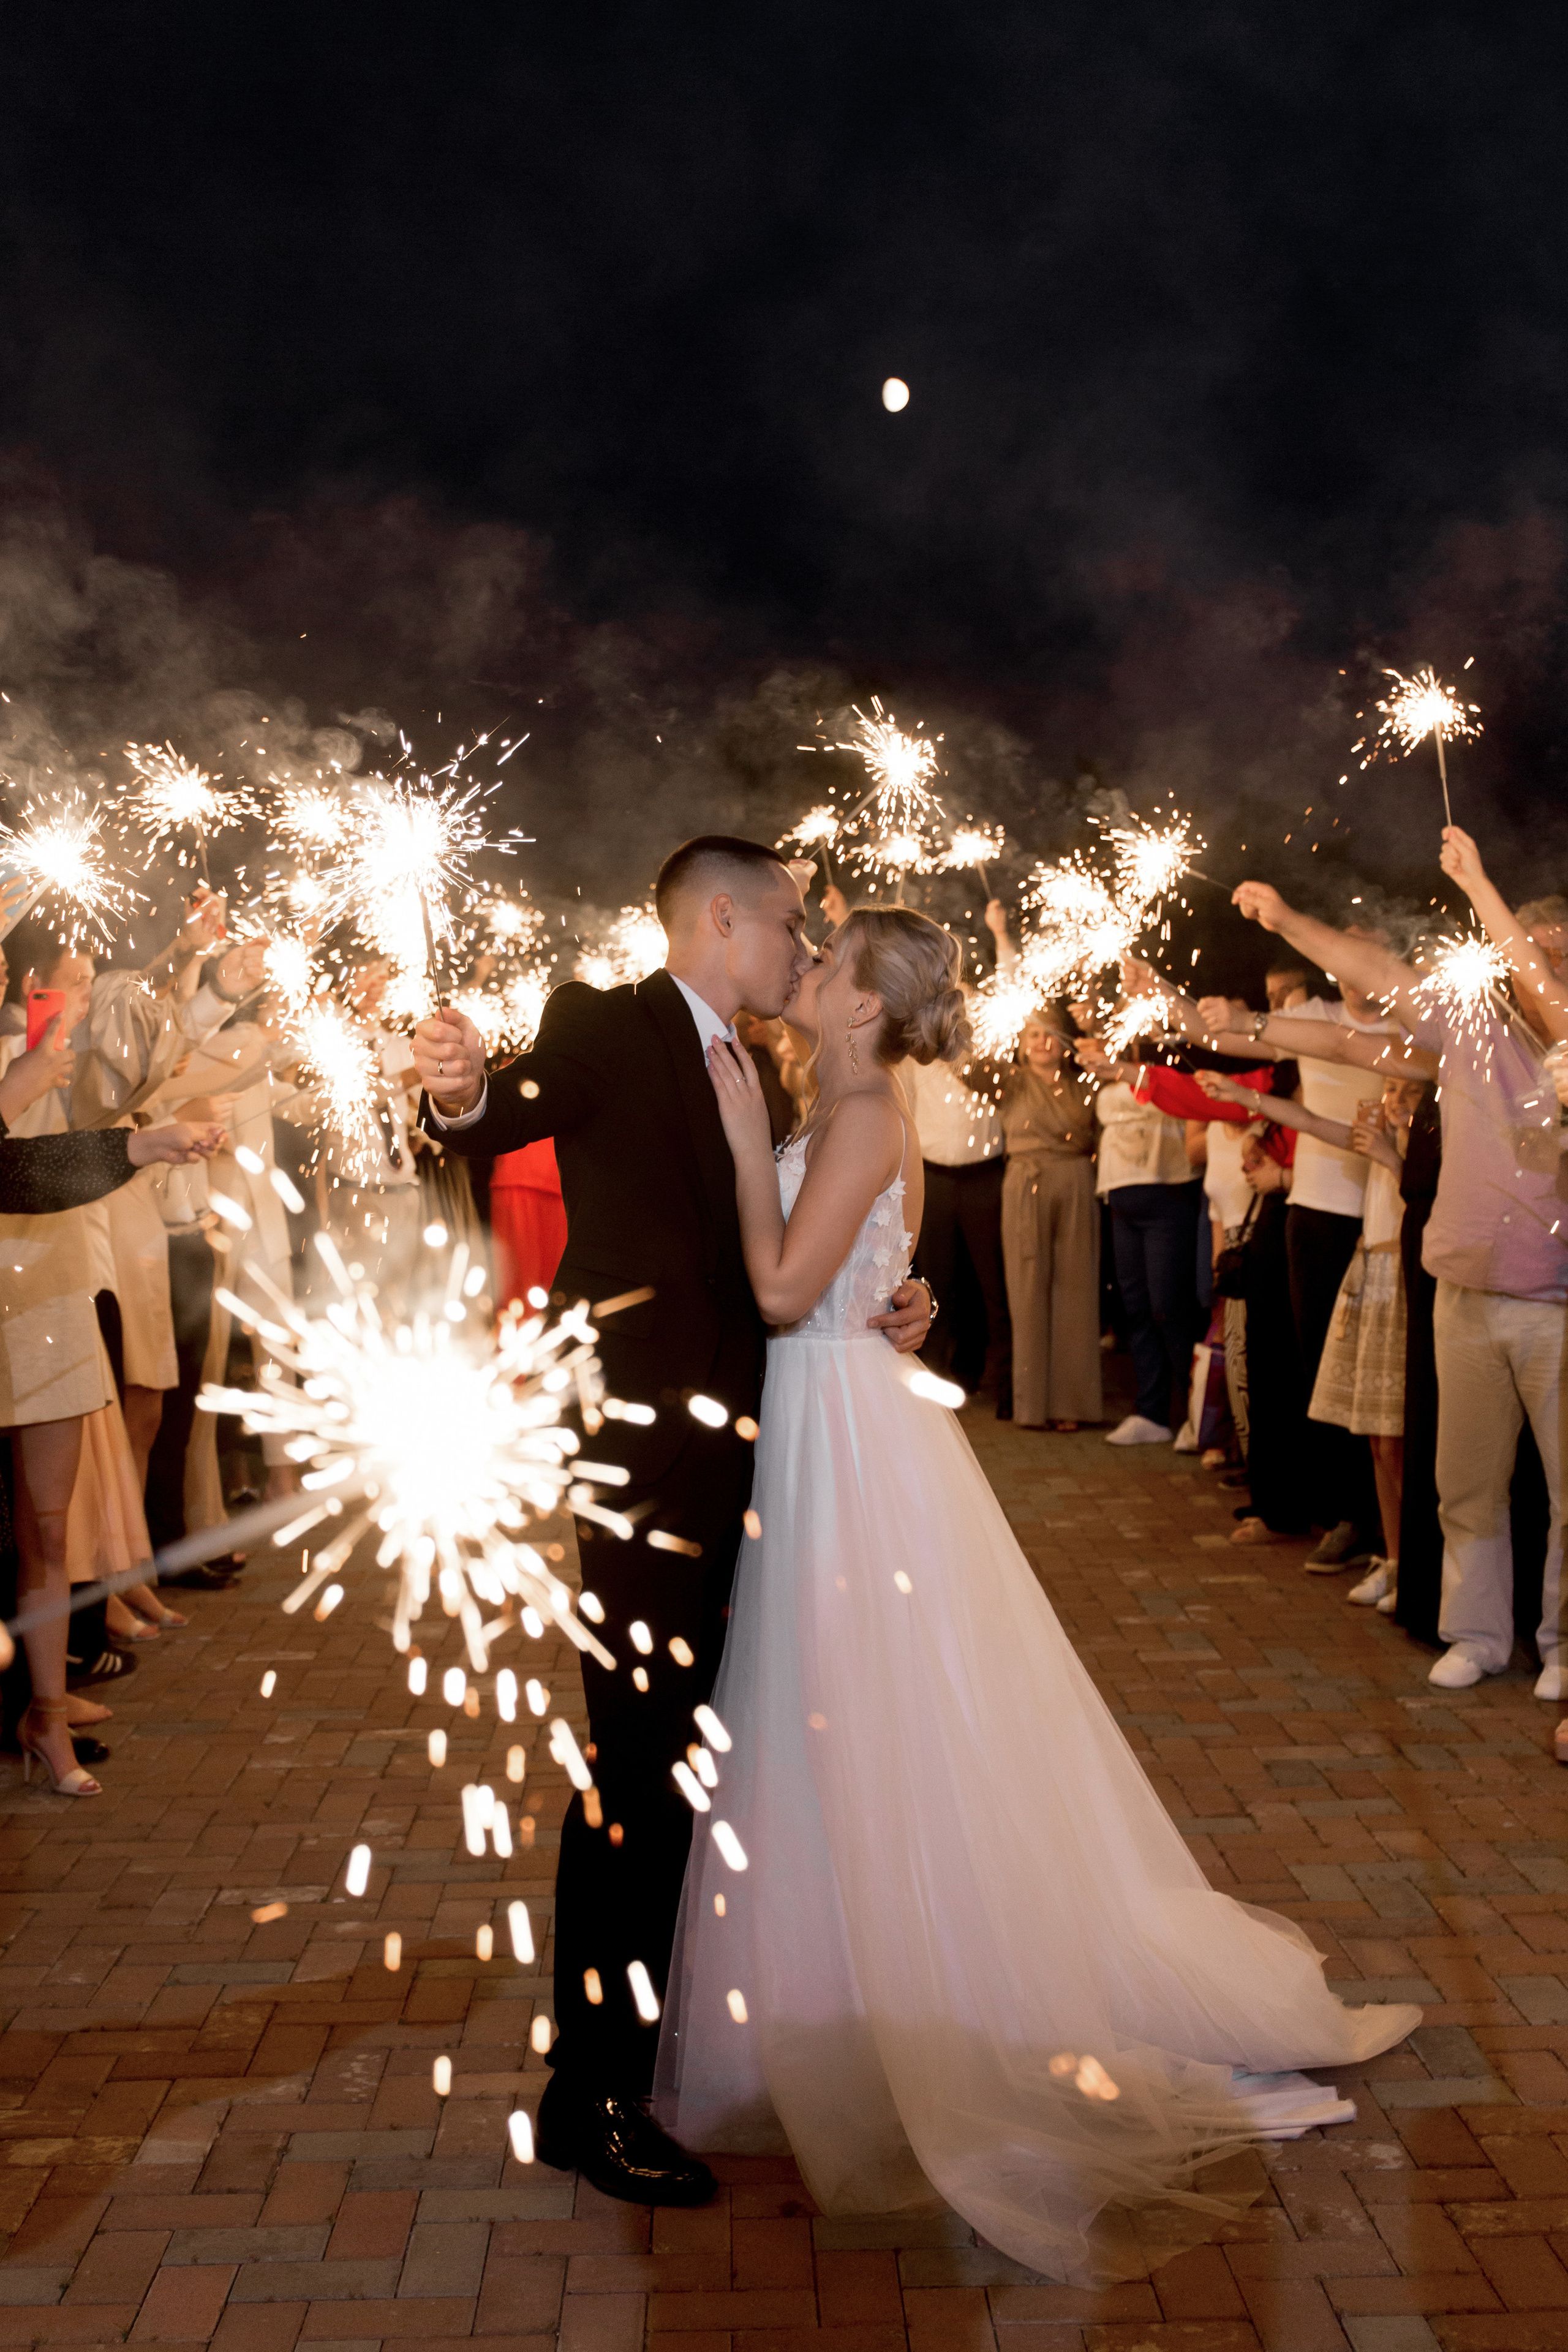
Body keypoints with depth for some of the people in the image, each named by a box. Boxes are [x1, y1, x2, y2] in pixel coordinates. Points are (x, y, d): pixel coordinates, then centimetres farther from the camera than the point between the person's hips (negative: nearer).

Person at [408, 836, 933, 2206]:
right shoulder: (605, 1025, -8)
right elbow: (515, 1114, -28)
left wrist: (881, 1313, 2)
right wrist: (465, 1092, -50)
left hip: (739, 1459, 9)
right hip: (648, 1456, -9)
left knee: (704, 1752, 23)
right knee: (639, 1770, -4)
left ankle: (678, 1997, 44)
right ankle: (591, 2094, 11)